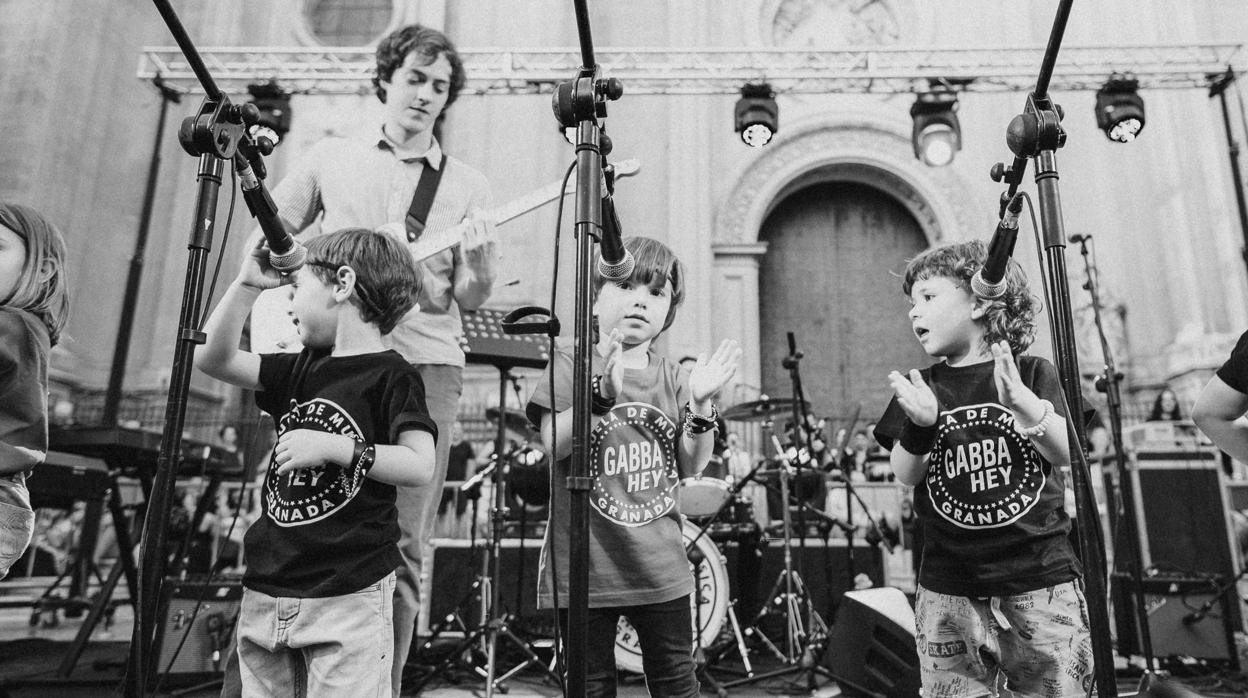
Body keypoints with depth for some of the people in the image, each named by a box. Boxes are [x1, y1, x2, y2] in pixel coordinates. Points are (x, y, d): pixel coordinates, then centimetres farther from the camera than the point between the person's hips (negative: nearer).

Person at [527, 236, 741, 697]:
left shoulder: (671, 377, 5)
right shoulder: (571, 365, -6)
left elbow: (691, 467, 3)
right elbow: (555, 444, -19)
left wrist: (700, 406, -13)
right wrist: (603, 394, -34)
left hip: (661, 568, 4)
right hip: (586, 568, -3)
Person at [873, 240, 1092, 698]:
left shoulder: (1033, 373, 3)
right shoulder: (922, 389, 6)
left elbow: (1068, 453, -8)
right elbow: (906, 476, -3)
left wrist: (1022, 403, -26)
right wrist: (919, 427, -23)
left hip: (1042, 585, -1)